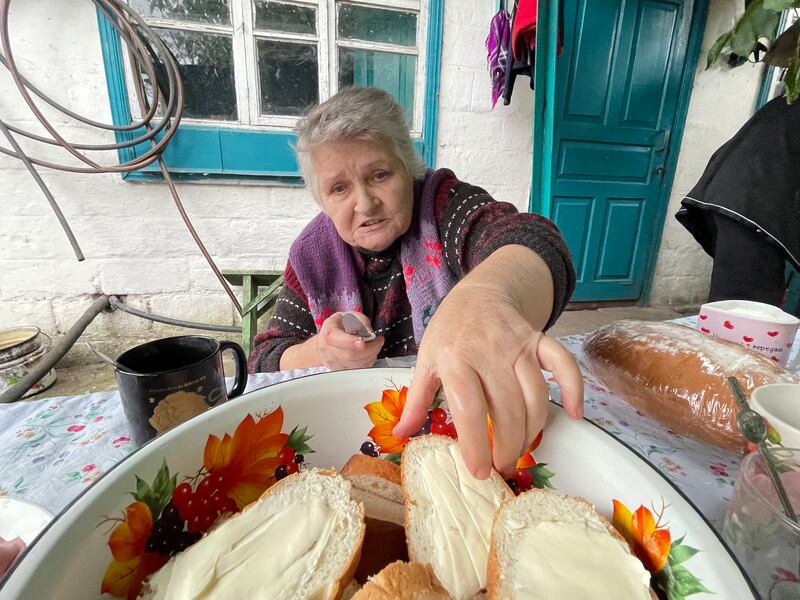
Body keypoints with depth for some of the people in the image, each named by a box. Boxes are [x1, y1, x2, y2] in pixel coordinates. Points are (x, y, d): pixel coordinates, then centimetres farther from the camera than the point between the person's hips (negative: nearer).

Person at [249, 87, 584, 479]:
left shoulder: (443, 204, -11)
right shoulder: (312, 255, -3)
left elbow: (530, 241, -31)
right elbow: (264, 363, -1)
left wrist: (488, 294, -55)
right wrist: (321, 353, -24)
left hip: (473, 417, -2)